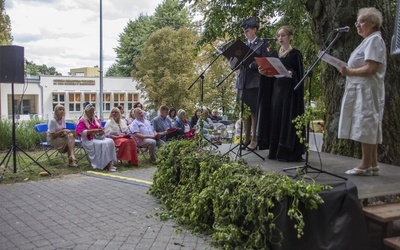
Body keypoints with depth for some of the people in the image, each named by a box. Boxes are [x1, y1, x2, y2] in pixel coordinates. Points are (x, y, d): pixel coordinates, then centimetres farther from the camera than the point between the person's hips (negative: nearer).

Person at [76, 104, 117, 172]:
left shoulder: (96, 120, 24)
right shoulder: (82, 121, 3)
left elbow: (100, 130, 25)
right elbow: (82, 132, -12)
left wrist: (101, 132, -2)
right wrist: (94, 130, -20)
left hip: (98, 138, 6)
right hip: (89, 140, -6)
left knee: (110, 141, -26)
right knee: (103, 144, -34)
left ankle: (111, 163, -33)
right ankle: (107, 164, -31)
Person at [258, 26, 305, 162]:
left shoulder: (295, 54, -2)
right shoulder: (274, 54, 14)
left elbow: (300, 74, -7)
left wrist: (291, 73, -26)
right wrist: (264, 72, -3)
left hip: (290, 91, -6)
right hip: (276, 90, 6)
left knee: (288, 119, -7)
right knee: (276, 119, 4)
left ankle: (289, 152, -3)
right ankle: (276, 151, 10)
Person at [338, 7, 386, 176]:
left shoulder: (374, 40, -9)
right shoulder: (368, 40, 22)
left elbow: (371, 69, -20)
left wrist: (349, 71, -13)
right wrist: (348, 70, 7)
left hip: (367, 90, -10)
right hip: (362, 90, 10)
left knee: (365, 125, -9)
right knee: (369, 126, 9)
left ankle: (366, 165, -5)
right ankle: (373, 165, 13)